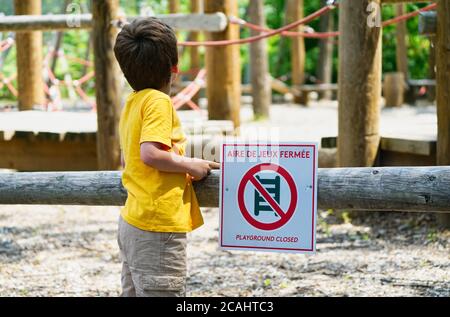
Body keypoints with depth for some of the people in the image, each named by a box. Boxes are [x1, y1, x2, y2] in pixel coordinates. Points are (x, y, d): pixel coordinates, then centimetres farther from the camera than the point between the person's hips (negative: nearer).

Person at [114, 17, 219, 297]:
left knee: (135, 291, 13)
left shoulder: (132, 103, 13)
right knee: (164, 291, -6)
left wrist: (183, 168, 16)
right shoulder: (159, 101, -13)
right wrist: (190, 165, -11)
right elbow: (150, 154, -25)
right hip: (158, 226, -9)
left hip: (132, 223, 9)